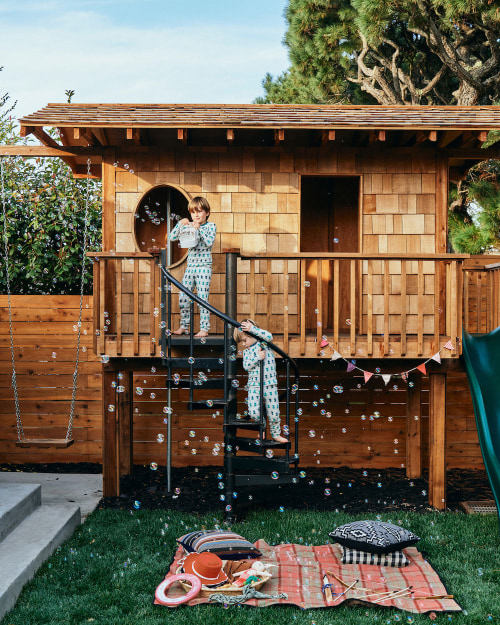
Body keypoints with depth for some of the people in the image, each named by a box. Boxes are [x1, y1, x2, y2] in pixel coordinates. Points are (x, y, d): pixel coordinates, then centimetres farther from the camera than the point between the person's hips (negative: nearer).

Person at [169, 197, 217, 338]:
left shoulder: (211, 226, 0)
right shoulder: (188, 226, 10)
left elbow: (209, 242, -16)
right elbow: (172, 238, 4)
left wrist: (199, 229, -20)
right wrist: (180, 224, -9)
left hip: (204, 267, -5)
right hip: (190, 266, 5)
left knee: (202, 298, -6)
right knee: (183, 297, 4)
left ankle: (204, 328, 0)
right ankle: (184, 326, 17)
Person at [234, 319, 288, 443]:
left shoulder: (264, 343, 0)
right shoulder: (246, 350, 8)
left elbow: (269, 336, -24)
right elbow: (246, 366, -4)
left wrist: (252, 329, -27)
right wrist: (258, 357, -16)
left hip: (270, 384, -2)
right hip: (254, 385, 2)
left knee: (274, 413, 3)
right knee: (253, 413, -9)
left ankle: (276, 434, 24)